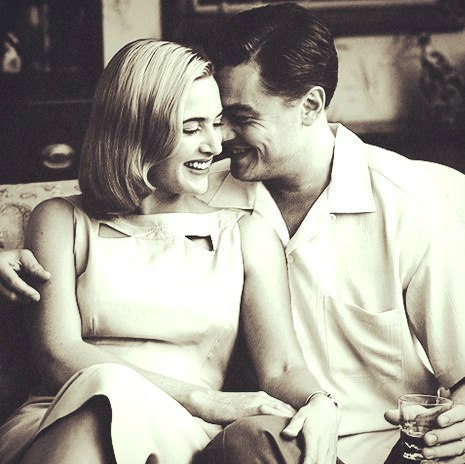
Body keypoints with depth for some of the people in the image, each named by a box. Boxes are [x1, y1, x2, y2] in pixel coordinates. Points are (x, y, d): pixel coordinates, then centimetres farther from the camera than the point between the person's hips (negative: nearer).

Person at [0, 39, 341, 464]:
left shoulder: (248, 235, 19)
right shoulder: (63, 221, 15)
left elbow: (282, 369, 9)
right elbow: (59, 356, -1)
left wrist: (321, 405, -18)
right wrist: (205, 399, -14)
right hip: (66, 425, 0)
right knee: (111, 390, -38)